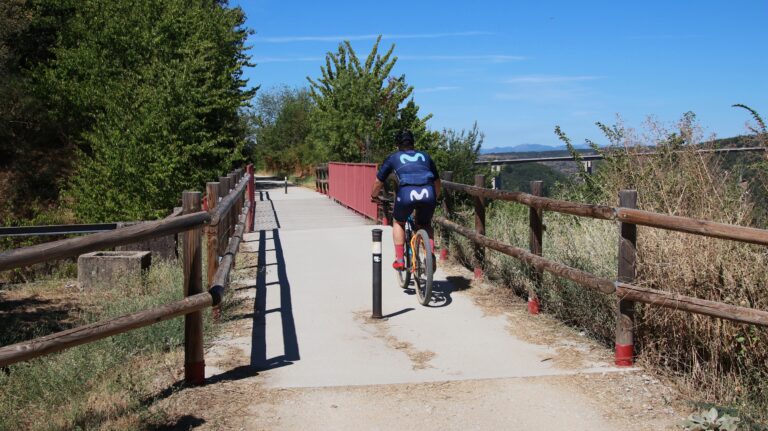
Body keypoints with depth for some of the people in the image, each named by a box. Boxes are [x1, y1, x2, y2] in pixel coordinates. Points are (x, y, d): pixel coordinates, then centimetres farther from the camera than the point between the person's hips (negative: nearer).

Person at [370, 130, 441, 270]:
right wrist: (434, 199, 53)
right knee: (425, 225, 28)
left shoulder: (393, 157, 24)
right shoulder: (425, 156, 30)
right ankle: (431, 254, 7)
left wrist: (374, 196, 48)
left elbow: (378, 182, 28)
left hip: (407, 193, -2)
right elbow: (437, 182, 36)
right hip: (428, 193, 2)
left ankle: (399, 260, 19)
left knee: (398, 223, 26)